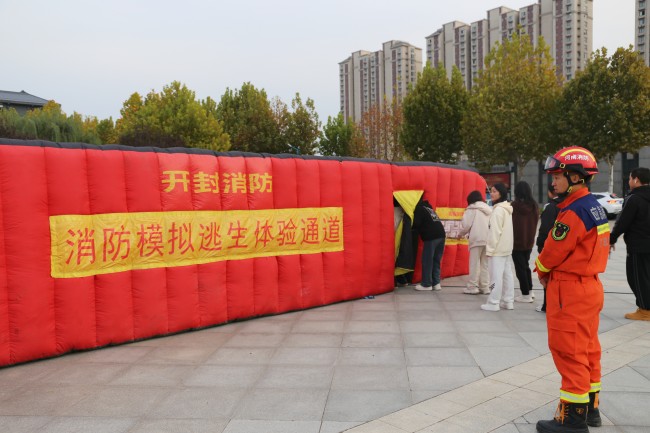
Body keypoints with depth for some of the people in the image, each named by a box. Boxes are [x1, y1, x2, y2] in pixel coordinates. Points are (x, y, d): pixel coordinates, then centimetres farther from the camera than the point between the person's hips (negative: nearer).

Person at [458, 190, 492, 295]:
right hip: (488, 240, 6)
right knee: (485, 264, 10)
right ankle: (484, 287, 11)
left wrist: (460, 234, 13)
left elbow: (466, 224, -6)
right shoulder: (488, 209, 19)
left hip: (477, 239, -6)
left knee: (474, 264, -2)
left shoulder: (472, 209, 0)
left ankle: (472, 287, -1)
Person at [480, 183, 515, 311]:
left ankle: (493, 303, -3)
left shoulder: (498, 209, -16)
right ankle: (508, 301, 19)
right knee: (507, 274, 12)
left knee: (496, 275, -7)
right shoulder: (507, 208, 16)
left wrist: (490, 249, -16)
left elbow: (495, 231, -20)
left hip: (497, 248, -10)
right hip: (506, 247, 10)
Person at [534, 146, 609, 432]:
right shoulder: (595, 207, 10)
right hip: (590, 286, 10)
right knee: (587, 349, 17)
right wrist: (551, 273, 7)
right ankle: (590, 408, 30)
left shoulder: (574, 212, -21)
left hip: (570, 292, -10)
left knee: (569, 353, -1)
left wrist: (541, 270, 4)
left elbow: (553, 252, -16)